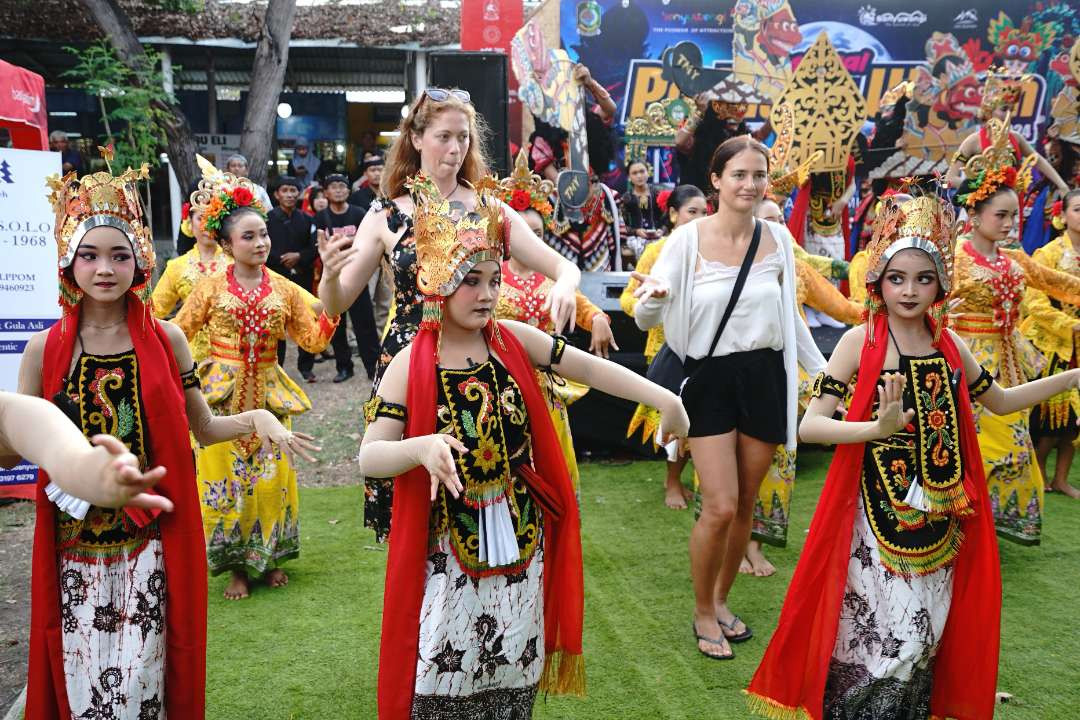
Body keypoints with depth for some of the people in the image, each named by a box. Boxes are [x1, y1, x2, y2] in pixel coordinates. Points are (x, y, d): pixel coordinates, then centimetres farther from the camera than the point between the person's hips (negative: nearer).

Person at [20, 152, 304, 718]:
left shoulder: (165, 339, -2)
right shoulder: (45, 348, -2)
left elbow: (203, 428, 4)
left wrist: (255, 419, -13)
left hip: (151, 544, -1)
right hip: (76, 548, 1)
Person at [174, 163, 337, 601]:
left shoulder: (285, 290, 1)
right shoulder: (211, 289, -3)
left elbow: (314, 341, 1)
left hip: (267, 396, 1)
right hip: (222, 396, -1)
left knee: (270, 479, 8)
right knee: (225, 478, 4)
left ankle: (268, 558, 27)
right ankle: (235, 566, 21)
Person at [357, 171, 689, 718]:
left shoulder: (514, 340, -3)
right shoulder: (411, 364, -11)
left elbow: (590, 368, -5)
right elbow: (369, 457, -14)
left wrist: (663, 398, -14)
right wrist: (422, 447, -33)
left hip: (521, 539, 3)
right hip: (448, 548, -3)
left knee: (514, 672, 18)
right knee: (447, 673, 8)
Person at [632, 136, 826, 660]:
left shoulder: (778, 238, 2)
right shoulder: (688, 239, -8)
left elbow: (790, 317, 15)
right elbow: (646, 319, -7)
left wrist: (823, 372, 15)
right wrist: (651, 297, -30)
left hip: (765, 378, 4)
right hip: (710, 379, -3)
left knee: (746, 506, 11)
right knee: (720, 508, -8)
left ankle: (721, 600, 33)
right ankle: (703, 614, 16)